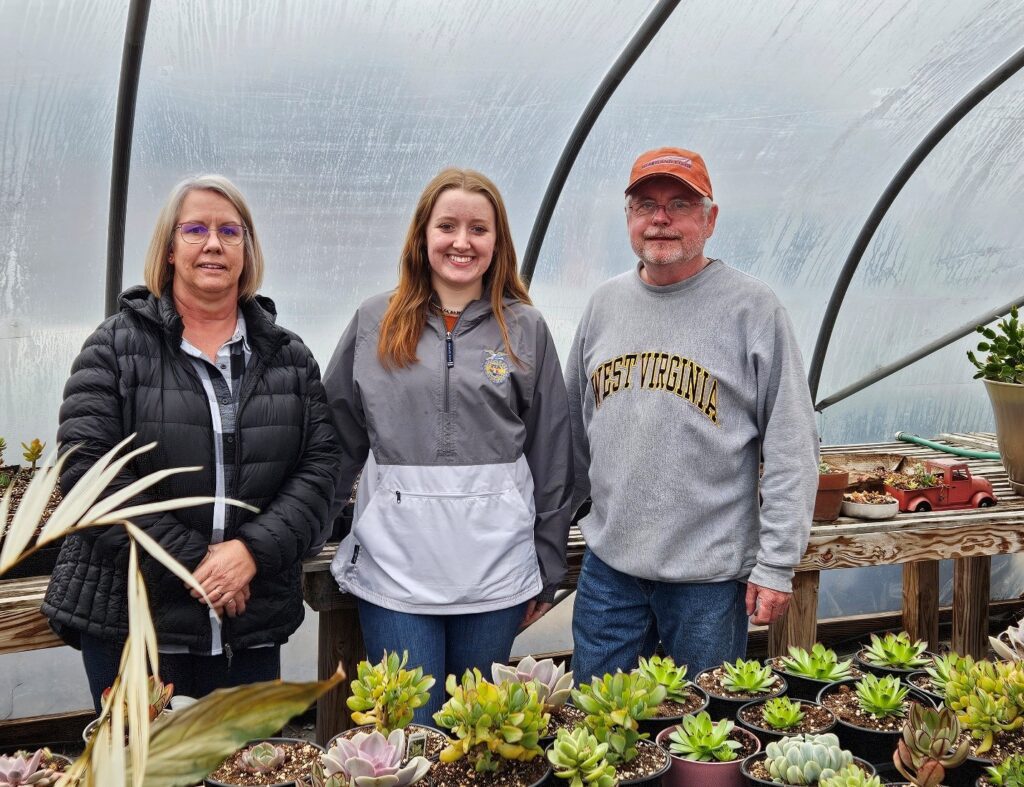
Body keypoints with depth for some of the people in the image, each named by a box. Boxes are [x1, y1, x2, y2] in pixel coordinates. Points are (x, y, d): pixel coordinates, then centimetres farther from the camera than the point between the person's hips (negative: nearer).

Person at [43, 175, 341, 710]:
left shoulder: (289, 357, 9)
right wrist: (191, 561, -16)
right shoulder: (116, 348, 0)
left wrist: (254, 551, -14)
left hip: (253, 625, 3)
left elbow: (320, 464, 2)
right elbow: (87, 469, -10)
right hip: (129, 624, -2)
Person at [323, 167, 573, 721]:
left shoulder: (525, 329, 5)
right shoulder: (374, 322, 6)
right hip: (393, 565, 0)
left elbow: (552, 457, 6)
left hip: (495, 568, 1)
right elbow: (339, 433, 9)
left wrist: (548, 570, 6)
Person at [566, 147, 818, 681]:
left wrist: (776, 563, -9)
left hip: (710, 575, -4)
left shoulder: (751, 309, -6)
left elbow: (791, 451, -7)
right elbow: (573, 435, 16)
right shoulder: (604, 305, 8)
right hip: (608, 565, 4)